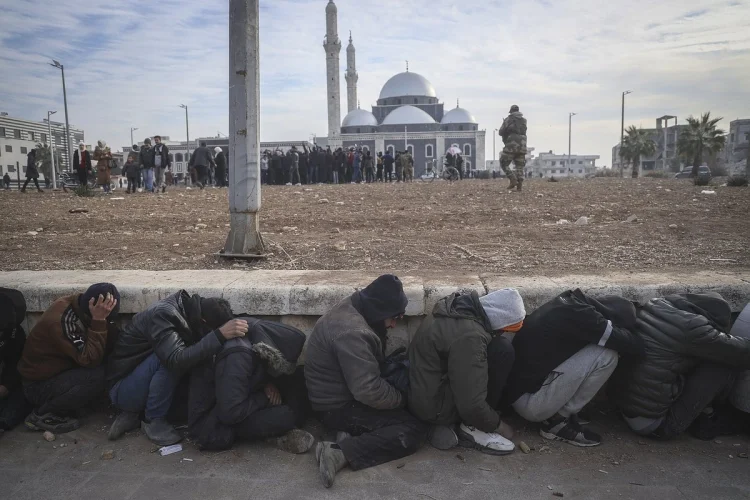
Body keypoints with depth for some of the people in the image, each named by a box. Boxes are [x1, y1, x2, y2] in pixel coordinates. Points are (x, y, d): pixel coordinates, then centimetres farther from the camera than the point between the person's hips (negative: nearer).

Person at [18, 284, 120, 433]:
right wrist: (98, 320, -35)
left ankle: (55, 403, 5)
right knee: (98, 375, -27)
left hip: (58, 373, 8)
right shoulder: (62, 320, -31)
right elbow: (90, 359, -32)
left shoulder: (78, 305, -8)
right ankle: (42, 415, -8)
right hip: (39, 385, -8)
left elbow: (110, 341, -5)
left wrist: (103, 321, -23)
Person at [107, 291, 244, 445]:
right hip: (122, 390, -7)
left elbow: (194, 355, -1)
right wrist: (220, 335, -45)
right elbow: (177, 360, -40)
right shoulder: (163, 315, -28)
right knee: (170, 359, -30)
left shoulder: (190, 312, -4)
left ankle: (134, 414, 1)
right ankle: (154, 420, -10)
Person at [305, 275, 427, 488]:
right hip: (338, 407, -10)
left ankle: (356, 432, 3)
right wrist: (403, 399, -14)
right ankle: (341, 453, -18)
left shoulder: (352, 310, 0)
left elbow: (372, 366, 12)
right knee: (415, 428, -14)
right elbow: (369, 391, -31)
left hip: (342, 394, 10)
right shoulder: (352, 333, -31)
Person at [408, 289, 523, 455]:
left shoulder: (460, 307, 0)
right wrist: (498, 425, -8)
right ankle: (473, 428, -3)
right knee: (502, 350, -14)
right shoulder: (469, 336, -29)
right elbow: (472, 406, -26)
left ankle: (447, 424, 12)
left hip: (421, 396, 9)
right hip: (434, 407, -9)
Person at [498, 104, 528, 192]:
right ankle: (519, 184, -2)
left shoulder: (508, 119, -1)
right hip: (522, 145, 5)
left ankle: (513, 180, -10)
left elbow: (501, 132, 0)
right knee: (520, 166, 10)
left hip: (511, 145, -5)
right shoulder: (524, 120, 14)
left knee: (504, 164, 6)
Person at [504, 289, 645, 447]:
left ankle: (559, 412, 11)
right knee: (606, 355, -14)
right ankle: (557, 421, -3)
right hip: (529, 401, -9)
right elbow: (630, 344, -14)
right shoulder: (579, 315, -22)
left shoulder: (570, 302, 4)